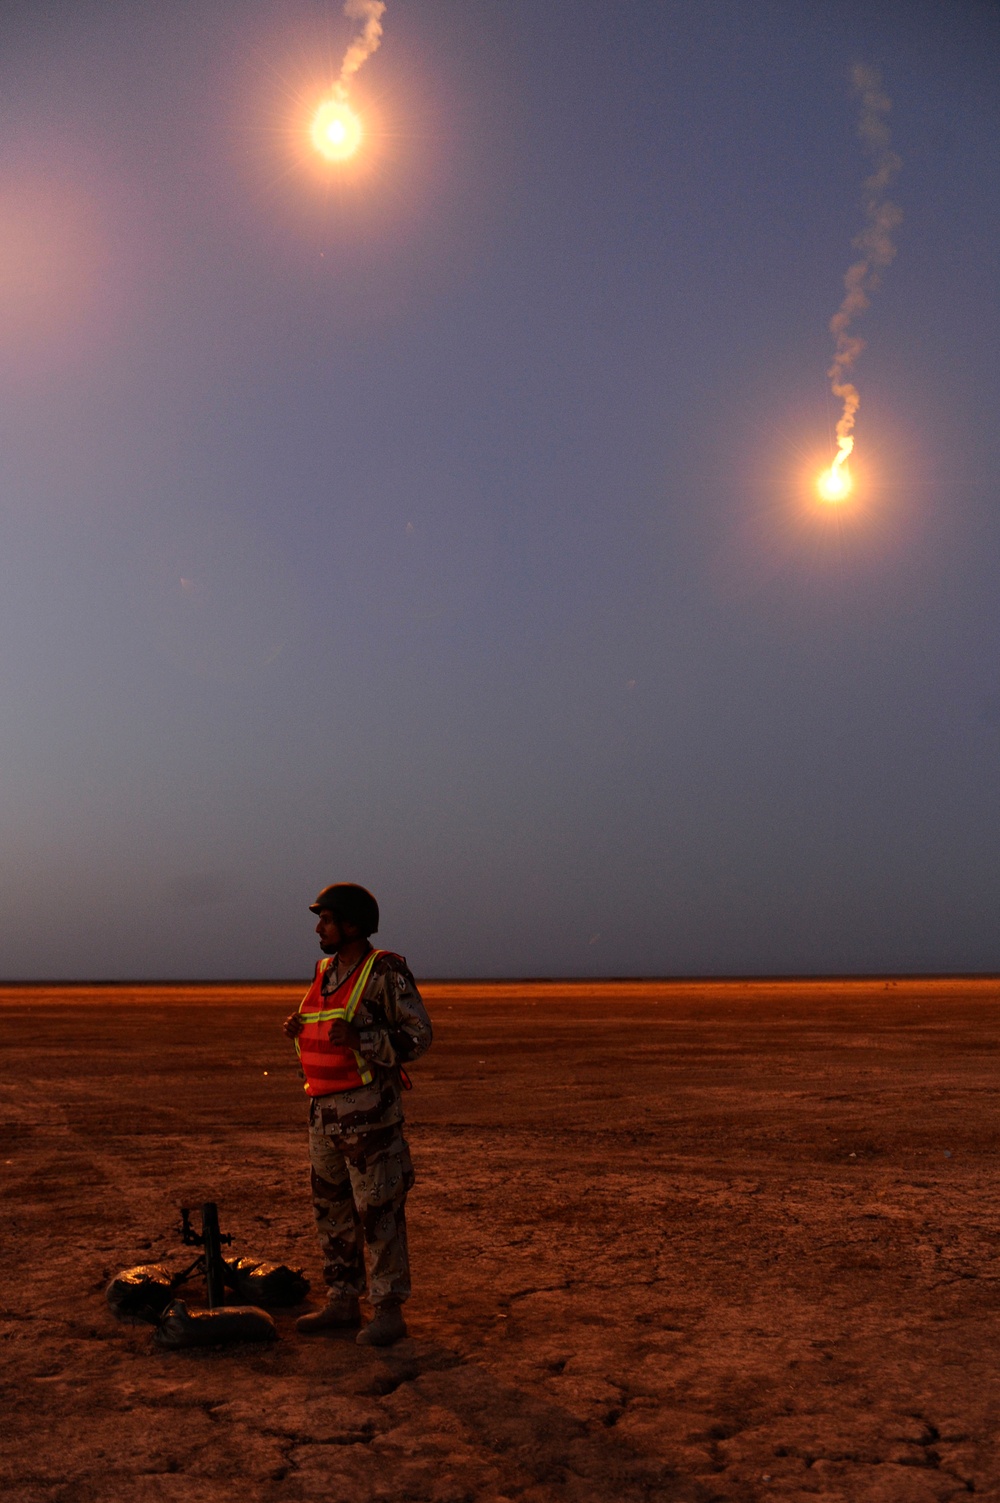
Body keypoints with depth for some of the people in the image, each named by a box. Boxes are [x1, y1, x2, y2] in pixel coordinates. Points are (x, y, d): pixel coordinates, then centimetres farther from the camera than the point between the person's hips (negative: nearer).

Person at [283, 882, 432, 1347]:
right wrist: (301, 1030, 2)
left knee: (379, 1211, -2)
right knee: (332, 1209, 13)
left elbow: (418, 1036, -14)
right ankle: (343, 1304, 24)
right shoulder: (326, 972, 11)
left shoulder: (385, 971, -13)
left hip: (369, 1108, -8)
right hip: (325, 1109, 8)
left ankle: (389, 1312, 7)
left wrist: (359, 1038, -27)